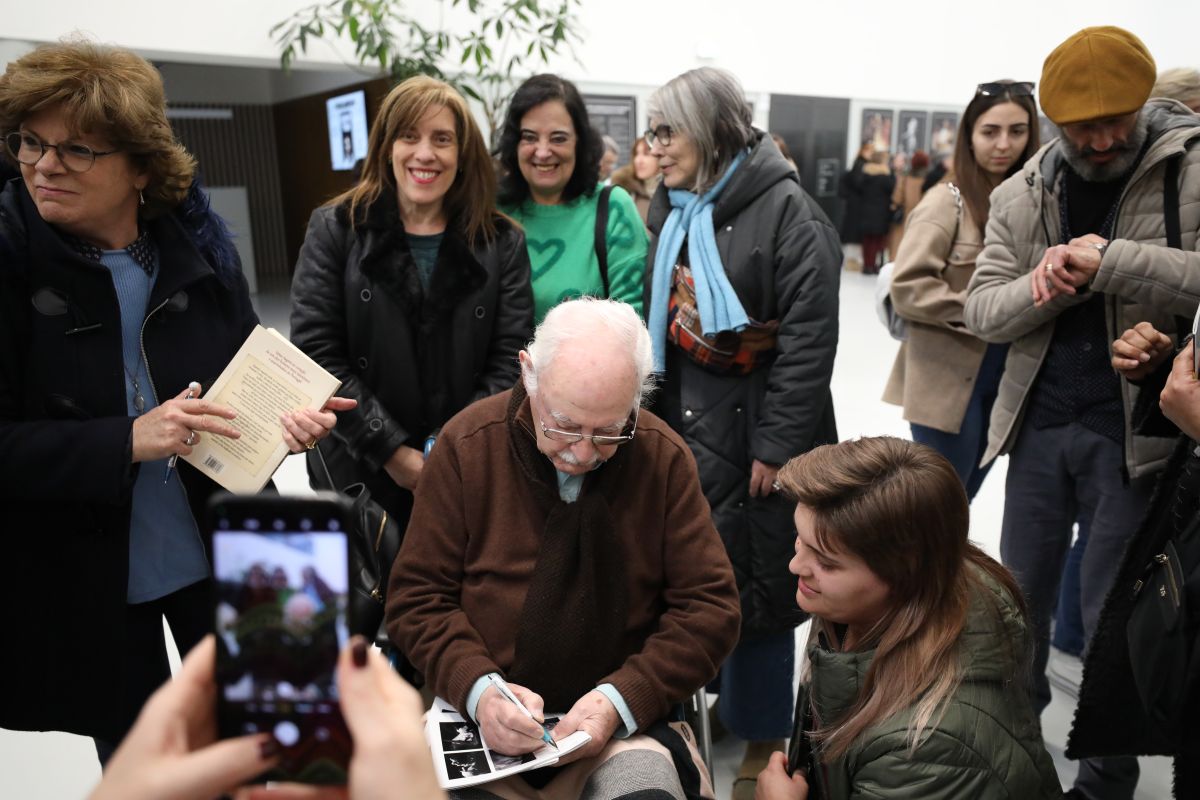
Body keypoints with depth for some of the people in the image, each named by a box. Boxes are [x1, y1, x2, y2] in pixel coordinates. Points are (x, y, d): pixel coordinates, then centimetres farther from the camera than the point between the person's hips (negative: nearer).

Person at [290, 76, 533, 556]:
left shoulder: (501, 242, 2)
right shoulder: (336, 229, 0)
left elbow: (510, 359, -4)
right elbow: (316, 354, -7)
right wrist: (392, 450, -13)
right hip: (357, 472, 0)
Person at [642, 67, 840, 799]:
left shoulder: (787, 211, -11)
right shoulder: (673, 213, 11)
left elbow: (808, 338, -15)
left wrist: (777, 446, -17)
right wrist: (649, 417, 12)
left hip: (755, 432, -6)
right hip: (683, 427, 6)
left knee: (757, 585, 5)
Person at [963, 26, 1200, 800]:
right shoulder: (1021, 194, 3)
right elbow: (981, 309, 0)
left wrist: (1109, 261, -25)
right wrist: (1042, 288, -19)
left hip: (1137, 427, -3)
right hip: (1039, 422, 4)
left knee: (1110, 610, 7)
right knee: (1021, 594, 16)